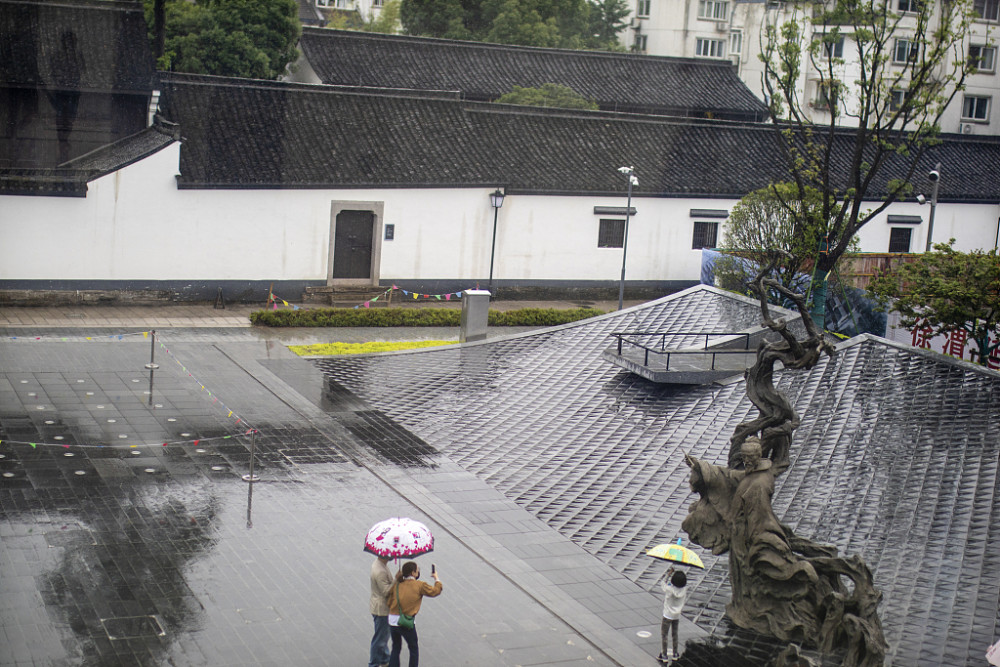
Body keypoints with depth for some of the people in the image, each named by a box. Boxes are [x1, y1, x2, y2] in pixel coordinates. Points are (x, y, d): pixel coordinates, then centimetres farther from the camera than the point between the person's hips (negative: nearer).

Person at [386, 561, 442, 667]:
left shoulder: (397, 585, 5)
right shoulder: (419, 585, -4)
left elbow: (389, 602, 6)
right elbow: (435, 591, 6)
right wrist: (436, 578, 23)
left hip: (392, 621, 4)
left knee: (396, 648, 20)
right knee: (413, 649, 16)